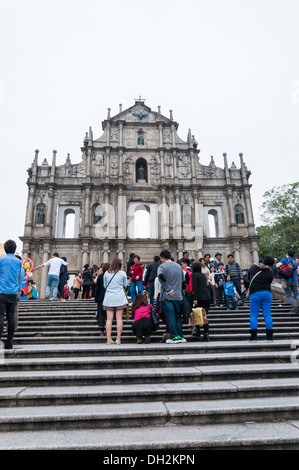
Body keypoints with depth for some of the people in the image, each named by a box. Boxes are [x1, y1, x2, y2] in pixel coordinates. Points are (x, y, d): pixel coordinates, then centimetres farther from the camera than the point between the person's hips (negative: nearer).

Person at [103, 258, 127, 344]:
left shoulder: (106, 273, 2)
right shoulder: (123, 273, -1)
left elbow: (105, 286, 11)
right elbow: (125, 285, 8)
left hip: (109, 298, 1)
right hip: (120, 298, -1)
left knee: (109, 319, 3)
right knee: (119, 318, 2)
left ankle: (109, 339, 3)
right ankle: (118, 339, 3)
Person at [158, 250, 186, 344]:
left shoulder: (162, 266, -5)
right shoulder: (179, 266, 12)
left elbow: (161, 277, -25)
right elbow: (183, 281, 15)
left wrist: (169, 289, -20)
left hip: (167, 297, -5)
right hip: (178, 296, 5)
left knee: (170, 316, -1)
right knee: (178, 316, 13)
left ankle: (174, 337, -1)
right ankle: (180, 336, 14)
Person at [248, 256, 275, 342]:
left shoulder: (253, 267, 3)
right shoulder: (270, 272, 0)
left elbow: (248, 278, 14)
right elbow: (269, 283, 6)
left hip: (254, 293, -1)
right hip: (267, 293, 1)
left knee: (253, 315, 3)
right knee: (267, 315, 6)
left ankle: (253, 337, 1)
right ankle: (269, 337, 7)